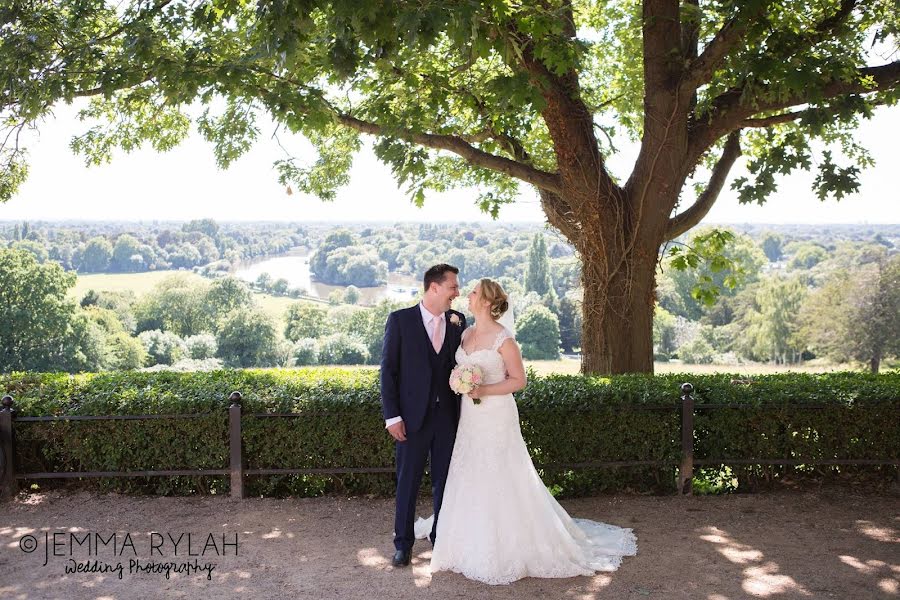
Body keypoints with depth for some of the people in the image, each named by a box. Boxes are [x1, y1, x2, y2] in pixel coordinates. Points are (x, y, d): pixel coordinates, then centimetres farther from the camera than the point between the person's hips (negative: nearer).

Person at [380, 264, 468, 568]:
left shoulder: (458, 321, 4)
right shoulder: (400, 320, -6)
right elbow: (388, 370, -5)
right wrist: (392, 416, -9)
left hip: (448, 416, 3)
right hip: (413, 417, -3)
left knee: (445, 481, 13)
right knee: (407, 482, 7)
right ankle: (403, 543, 22)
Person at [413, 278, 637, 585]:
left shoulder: (503, 338, -13)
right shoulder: (466, 334, 7)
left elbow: (518, 380, -12)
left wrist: (483, 390, -20)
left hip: (496, 418, -7)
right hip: (469, 418, 7)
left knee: (499, 482, 0)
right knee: (470, 481, 13)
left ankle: (509, 549, 15)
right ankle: (474, 545, 28)